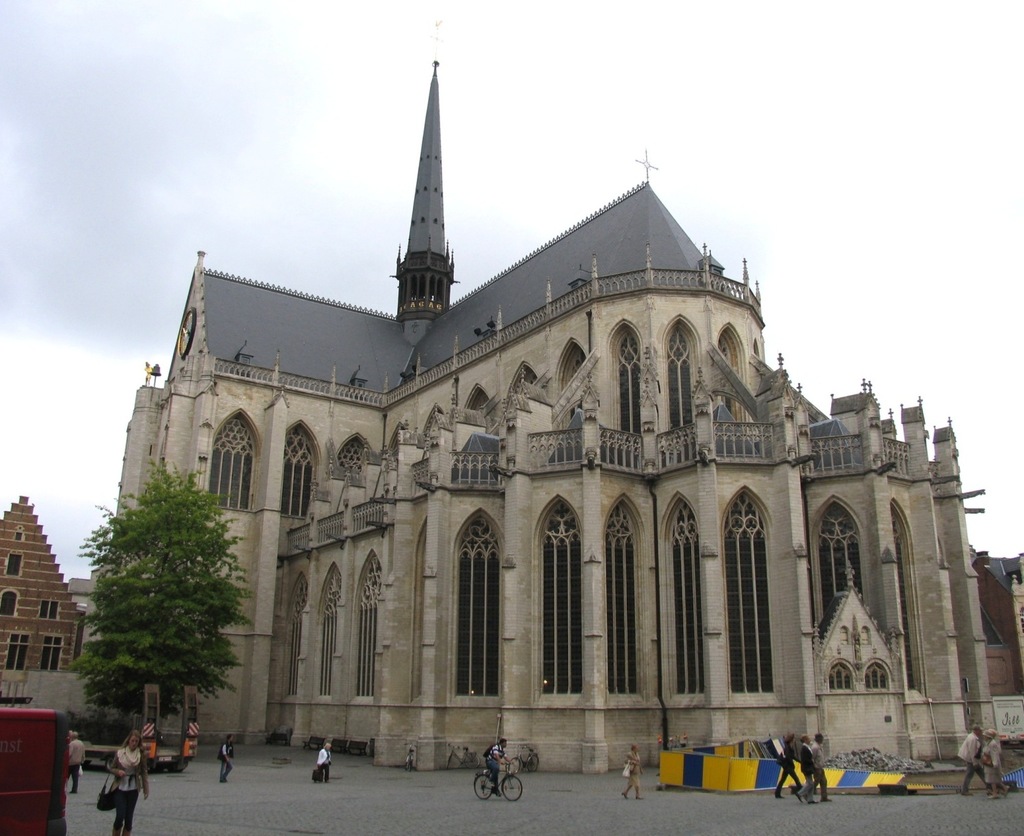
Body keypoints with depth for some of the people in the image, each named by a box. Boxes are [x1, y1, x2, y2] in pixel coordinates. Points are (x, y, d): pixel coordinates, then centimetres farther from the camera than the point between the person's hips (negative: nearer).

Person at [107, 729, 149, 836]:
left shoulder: (141, 755, -2)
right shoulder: (119, 753, -4)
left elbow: (144, 773, 0)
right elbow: (111, 768, 6)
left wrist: (146, 789, -4)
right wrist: (118, 771, -15)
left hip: (133, 789, 1)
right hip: (120, 788, -1)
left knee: (129, 817, 4)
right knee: (120, 816, -9)